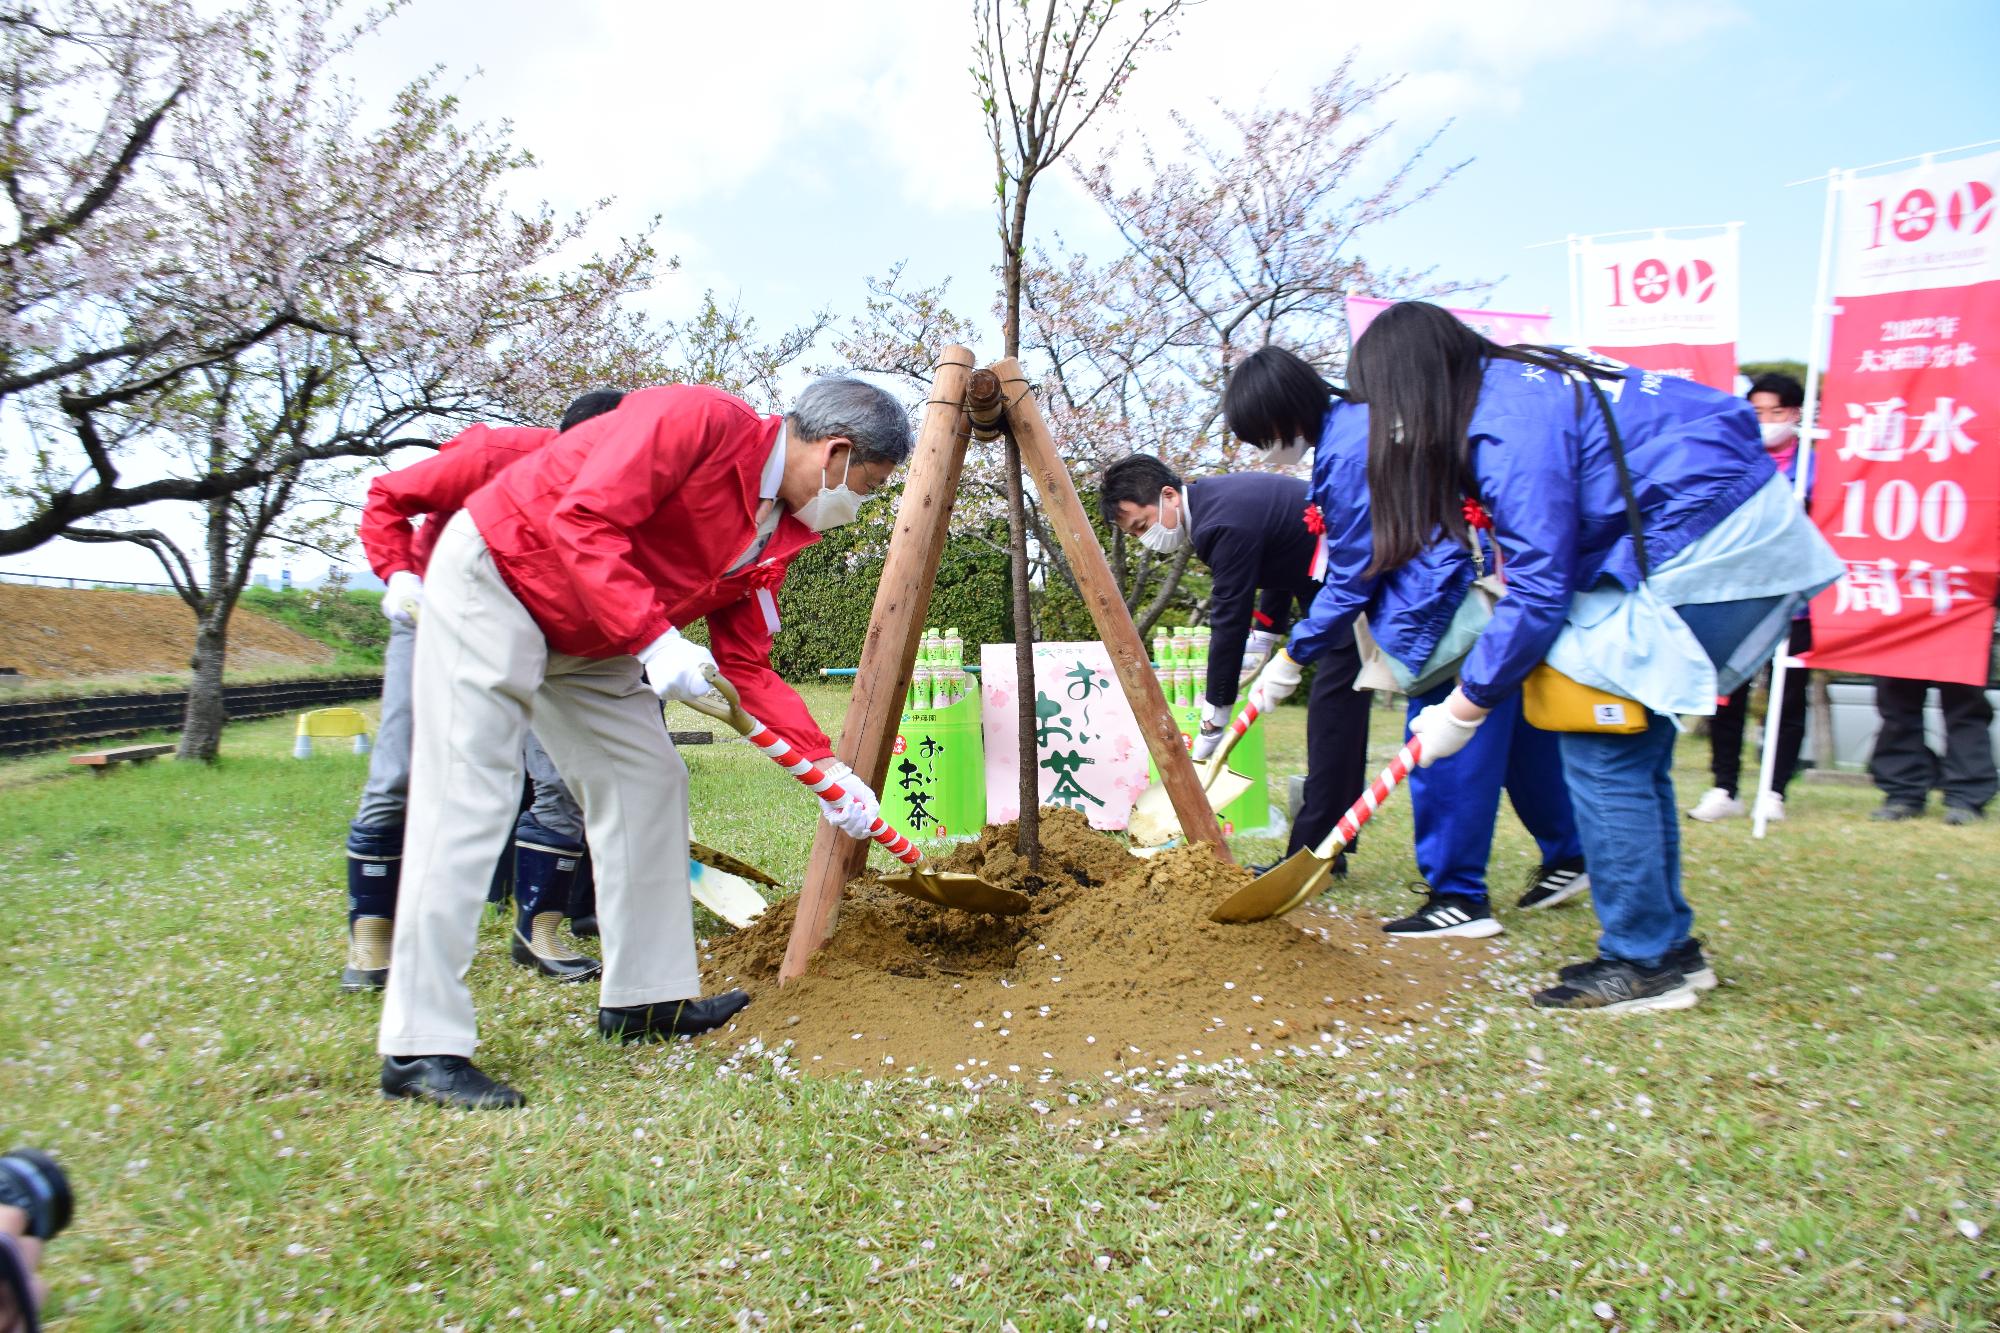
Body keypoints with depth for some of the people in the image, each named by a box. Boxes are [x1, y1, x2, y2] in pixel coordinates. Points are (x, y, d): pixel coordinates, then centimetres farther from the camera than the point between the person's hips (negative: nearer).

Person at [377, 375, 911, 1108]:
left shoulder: (775, 536, 2)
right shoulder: (696, 419, -22)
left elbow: (747, 665, 3)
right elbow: (585, 521, -30)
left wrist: (826, 767, -2)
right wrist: (654, 638, -35)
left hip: (586, 638, 9)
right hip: (491, 578, -9)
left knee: (649, 779, 6)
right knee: (468, 799, -13)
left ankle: (645, 996, 16)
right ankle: (420, 1048, -9)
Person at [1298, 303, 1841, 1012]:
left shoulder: (1509, 427, -20)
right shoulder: (1518, 381, 9)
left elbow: (1539, 591, -20)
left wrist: (1463, 707, -12)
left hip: (1710, 548, -10)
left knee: (1600, 745, -7)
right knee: (1632, 744, 11)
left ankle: (1645, 962, 1)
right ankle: (1667, 943, 19)